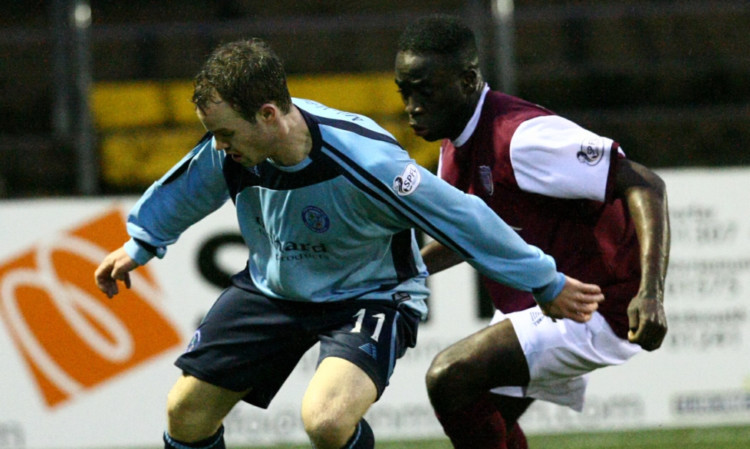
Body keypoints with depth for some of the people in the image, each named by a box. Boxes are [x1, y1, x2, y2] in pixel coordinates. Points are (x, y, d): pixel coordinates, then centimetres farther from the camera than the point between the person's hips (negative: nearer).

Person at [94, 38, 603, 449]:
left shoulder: (363, 162, -35)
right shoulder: (229, 150, -17)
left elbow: (462, 218, -24)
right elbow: (186, 187, 9)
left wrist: (546, 284, -15)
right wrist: (140, 245, 25)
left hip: (369, 297, -6)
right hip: (271, 287, 6)